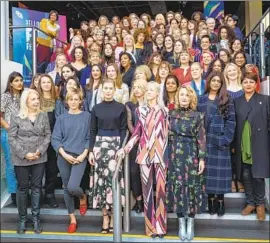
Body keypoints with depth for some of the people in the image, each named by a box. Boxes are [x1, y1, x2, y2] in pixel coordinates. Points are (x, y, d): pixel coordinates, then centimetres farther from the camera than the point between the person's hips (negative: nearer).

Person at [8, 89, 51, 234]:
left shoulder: (43, 116, 4)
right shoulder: (16, 117, -3)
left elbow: (48, 135, 2)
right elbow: (12, 138, -6)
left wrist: (40, 151, -12)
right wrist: (24, 154, -14)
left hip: (39, 158, 2)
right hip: (21, 159, -2)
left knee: (36, 187, 9)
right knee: (22, 188, 8)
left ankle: (36, 218, 20)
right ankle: (22, 219, 21)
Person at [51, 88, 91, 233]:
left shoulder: (87, 116, 3)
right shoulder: (62, 118, 5)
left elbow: (90, 137, 2)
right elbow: (55, 139, 2)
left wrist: (84, 154, -9)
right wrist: (64, 154, -11)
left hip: (80, 157, -2)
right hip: (63, 157, 2)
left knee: (72, 187, -16)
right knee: (66, 188, 8)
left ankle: (83, 197, 20)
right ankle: (72, 220, 23)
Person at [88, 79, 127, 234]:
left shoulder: (121, 108, 3)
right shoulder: (96, 108, 8)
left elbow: (123, 130, 0)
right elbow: (93, 131, 8)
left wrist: (122, 149, -10)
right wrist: (91, 150, 1)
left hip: (115, 145, -2)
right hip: (100, 145, 2)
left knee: (113, 179, -4)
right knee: (101, 179, 1)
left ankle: (113, 216, 8)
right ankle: (105, 216, 11)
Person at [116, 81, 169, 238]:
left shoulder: (164, 111, 6)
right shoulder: (141, 110, 9)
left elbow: (168, 133, 5)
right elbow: (137, 133, 7)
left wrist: (169, 154, -1)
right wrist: (125, 149, -2)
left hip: (160, 154, -1)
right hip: (145, 153, 1)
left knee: (160, 188, -1)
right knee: (147, 188, 4)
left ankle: (160, 226, 11)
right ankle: (151, 226, 13)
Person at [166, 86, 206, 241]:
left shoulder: (198, 116, 0)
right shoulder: (171, 114, 6)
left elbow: (201, 139, -3)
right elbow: (167, 136, 7)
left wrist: (202, 158, -9)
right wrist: (167, 158, 4)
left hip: (192, 156, -1)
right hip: (175, 157, 2)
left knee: (192, 187, 2)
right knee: (177, 187, 3)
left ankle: (190, 224, 16)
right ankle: (181, 224, 16)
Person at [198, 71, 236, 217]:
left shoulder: (226, 101, 3)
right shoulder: (200, 100, 10)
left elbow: (231, 121, -4)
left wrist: (225, 139, -14)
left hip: (220, 141, -2)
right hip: (204, 141, 2)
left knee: (220, 171, 0)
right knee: (208, 170, 6)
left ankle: (220, 200, 9)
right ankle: (211, 199, 15)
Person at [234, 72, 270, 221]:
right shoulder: (237, 101, 10)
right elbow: (234, 124, 8)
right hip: (242, 145, 3)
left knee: (258, 175, 1)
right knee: (246, 175, 8)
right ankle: (250, 203, 23)